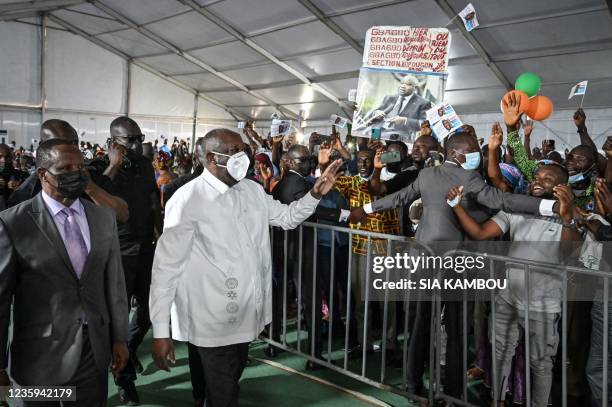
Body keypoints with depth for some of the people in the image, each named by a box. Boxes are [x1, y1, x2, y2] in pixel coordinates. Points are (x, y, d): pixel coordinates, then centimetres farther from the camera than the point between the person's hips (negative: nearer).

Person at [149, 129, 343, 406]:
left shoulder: (253, 190, 3)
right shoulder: (187, 200, -18)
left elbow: (288, 217, 15)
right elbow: (167, 266, -17)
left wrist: (316, 193, -4)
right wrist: (161, 332, -17)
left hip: (246, 313, 7)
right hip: (213, 320, -6)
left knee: (231, 382, 26)